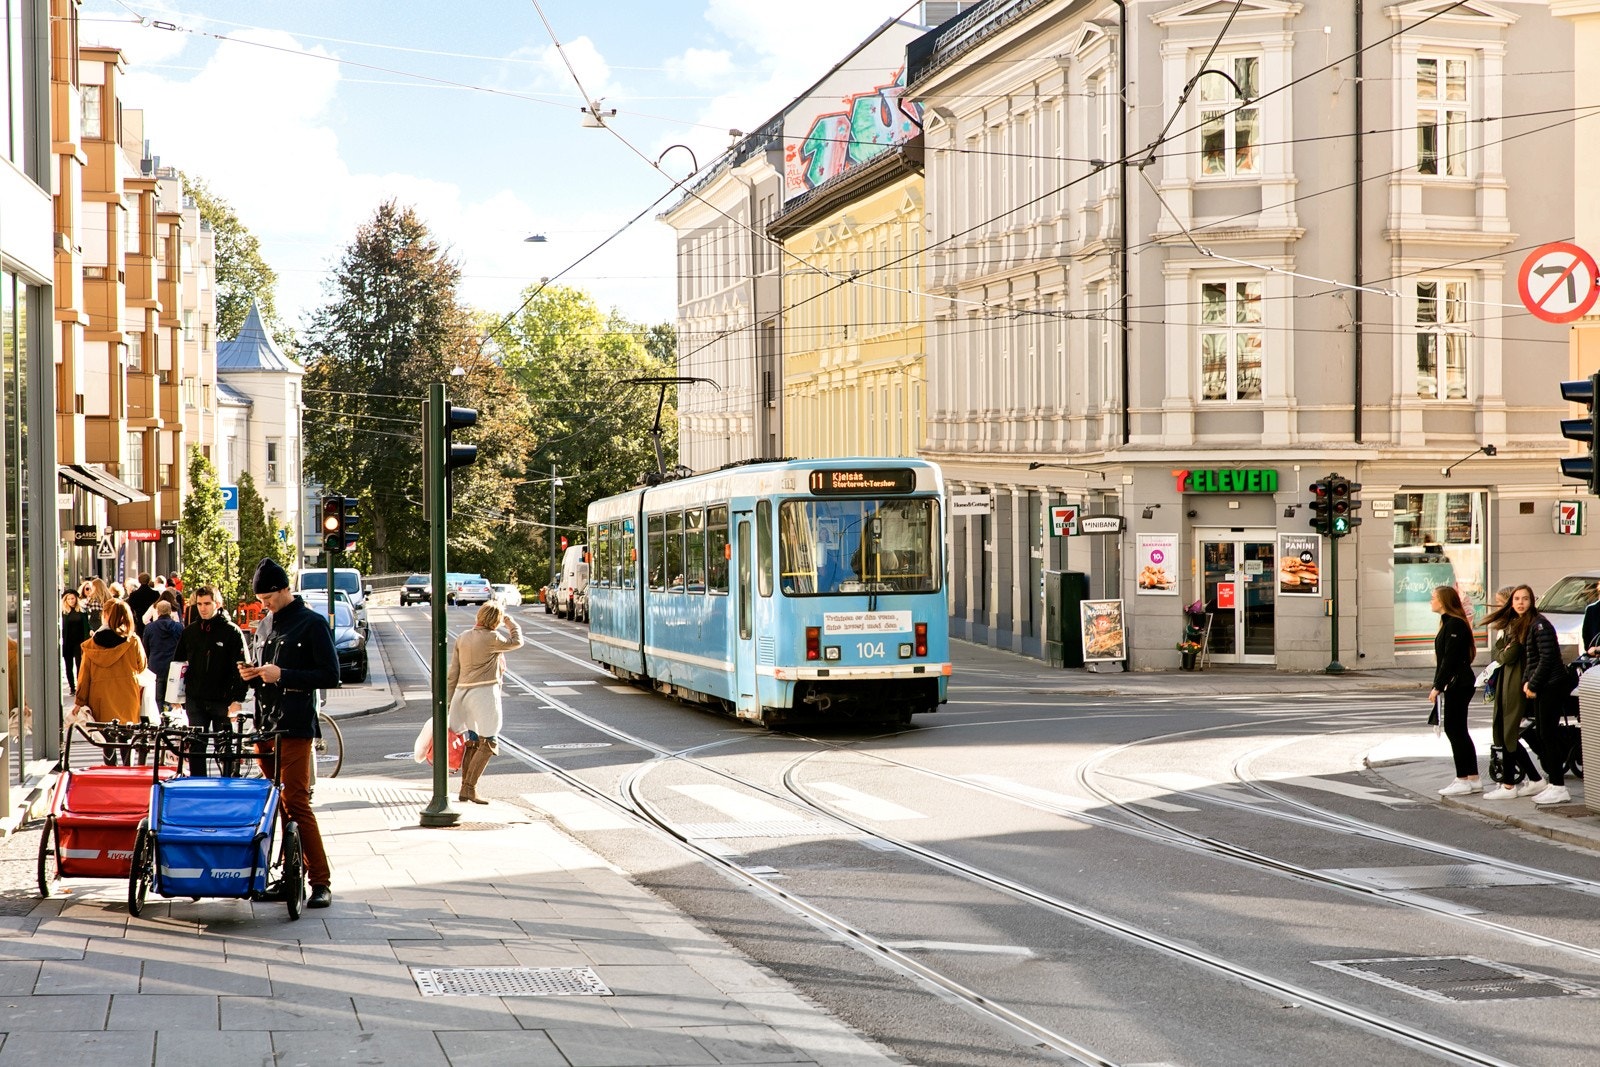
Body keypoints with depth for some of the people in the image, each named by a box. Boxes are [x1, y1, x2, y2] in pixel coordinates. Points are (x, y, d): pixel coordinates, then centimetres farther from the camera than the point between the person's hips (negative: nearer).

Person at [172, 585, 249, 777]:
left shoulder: (232, 632, -4)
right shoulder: (189, 632, 10)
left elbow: (241, 669, -7)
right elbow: (178, 663, 16)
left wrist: (237, 700, -14)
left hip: (222, 701, -4)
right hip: (195, 701, 4)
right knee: (195, 748, 3)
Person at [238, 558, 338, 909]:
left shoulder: (312, 623, -6)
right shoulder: (269, 624, 17)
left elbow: (331, 676, -12)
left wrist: (283, 675, -18)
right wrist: (254, 676, 4)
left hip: (295, 728, -8)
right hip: (266, 723, 8)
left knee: (296, 803, -11)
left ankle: (320, 881, -9)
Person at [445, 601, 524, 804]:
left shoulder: (462, 638, 10)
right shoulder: (491, 639, -10)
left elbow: (453, 673, 11)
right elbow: (516, 641, 7)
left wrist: (448, 701, 13)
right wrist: (509, 620, 20)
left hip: (463, 693, 8)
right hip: (484, 692, -8)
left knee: (471, 742, 15)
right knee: (488, 743, -5)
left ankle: (465, 788, 16)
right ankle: (469, 788, -11)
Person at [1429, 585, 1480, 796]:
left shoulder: (1455, 625, -16)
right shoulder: (1448, 623, 16)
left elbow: (1450, 659, -20)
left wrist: (1438, 686, -20)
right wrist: (1438, 685, 15)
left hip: (1458, 684, -10)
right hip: (1456, 685, 10)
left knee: (1455, 730, -7)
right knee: (1458, 731, 12)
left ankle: (1463, 780, -4)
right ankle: (1473, 778, 16)